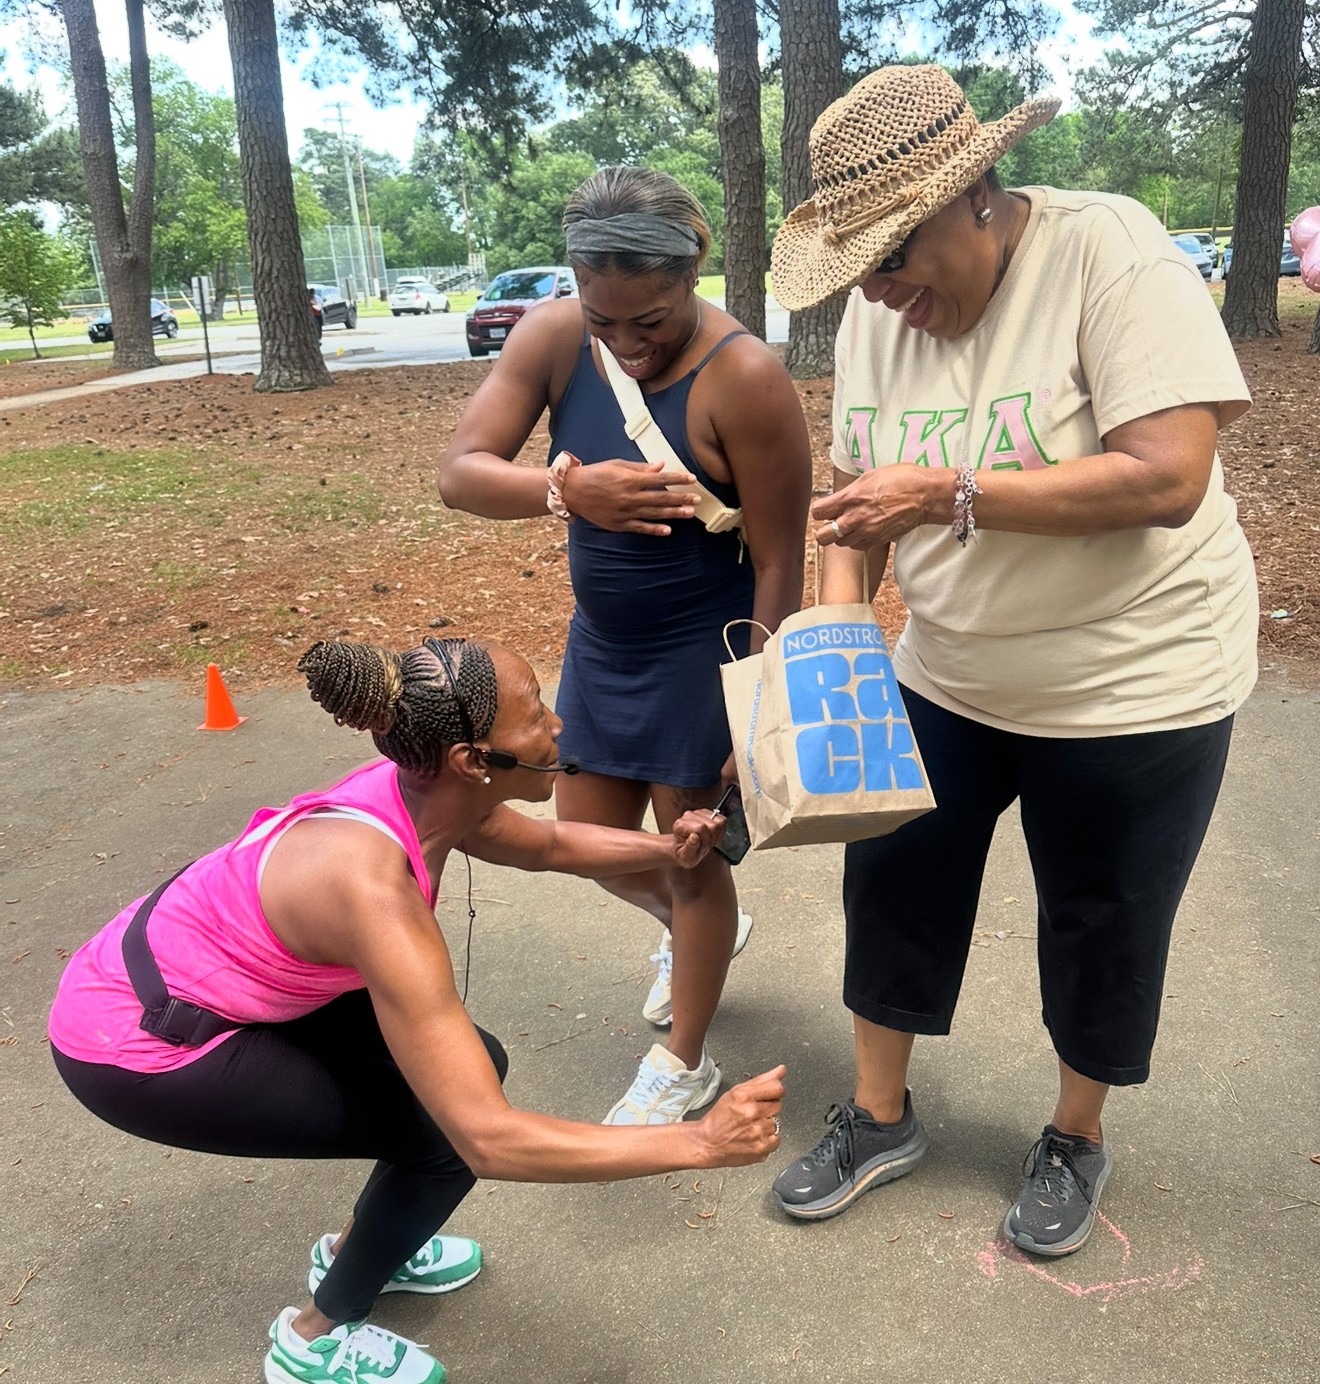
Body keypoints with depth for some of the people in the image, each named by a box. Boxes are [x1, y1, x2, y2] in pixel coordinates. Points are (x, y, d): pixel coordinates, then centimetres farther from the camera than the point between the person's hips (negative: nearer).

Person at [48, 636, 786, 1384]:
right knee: (450, 1124, -8)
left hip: (208, 970, 8)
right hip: (134, 1039, -8)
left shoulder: (426, 792, -11)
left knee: (466, 1066, 7)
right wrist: (698, 1141, -34)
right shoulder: (375, 894, -36)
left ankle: (356, 1250, 33)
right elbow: (488, 1140, -37)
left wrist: (667, 848, -3)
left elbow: (550, 844, 11)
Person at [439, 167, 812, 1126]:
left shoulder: (744, 377, -24)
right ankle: (699, 931, 51)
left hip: (705, 651, -6)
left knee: (690, 857, 7)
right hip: (602, 641, 6)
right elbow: (459, 472, -14)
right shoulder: (553, 337, -9)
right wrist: (566, 489, -34)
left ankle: (684, 1063, 32)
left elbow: (779, 563, -20)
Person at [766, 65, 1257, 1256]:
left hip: (1131, 686, -5)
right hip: (948, 675, 5)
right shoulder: (878, 310, -2)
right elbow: (860, 486, 4)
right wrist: (839, 611, -13)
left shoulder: (1109, 252, -20)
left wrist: (949, 495, -31)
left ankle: (1077, 1140, 38)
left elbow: (1168, 477, -28)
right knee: (893, 885, 10)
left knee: (1100, 928, 11)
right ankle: (879, 1118, 34)